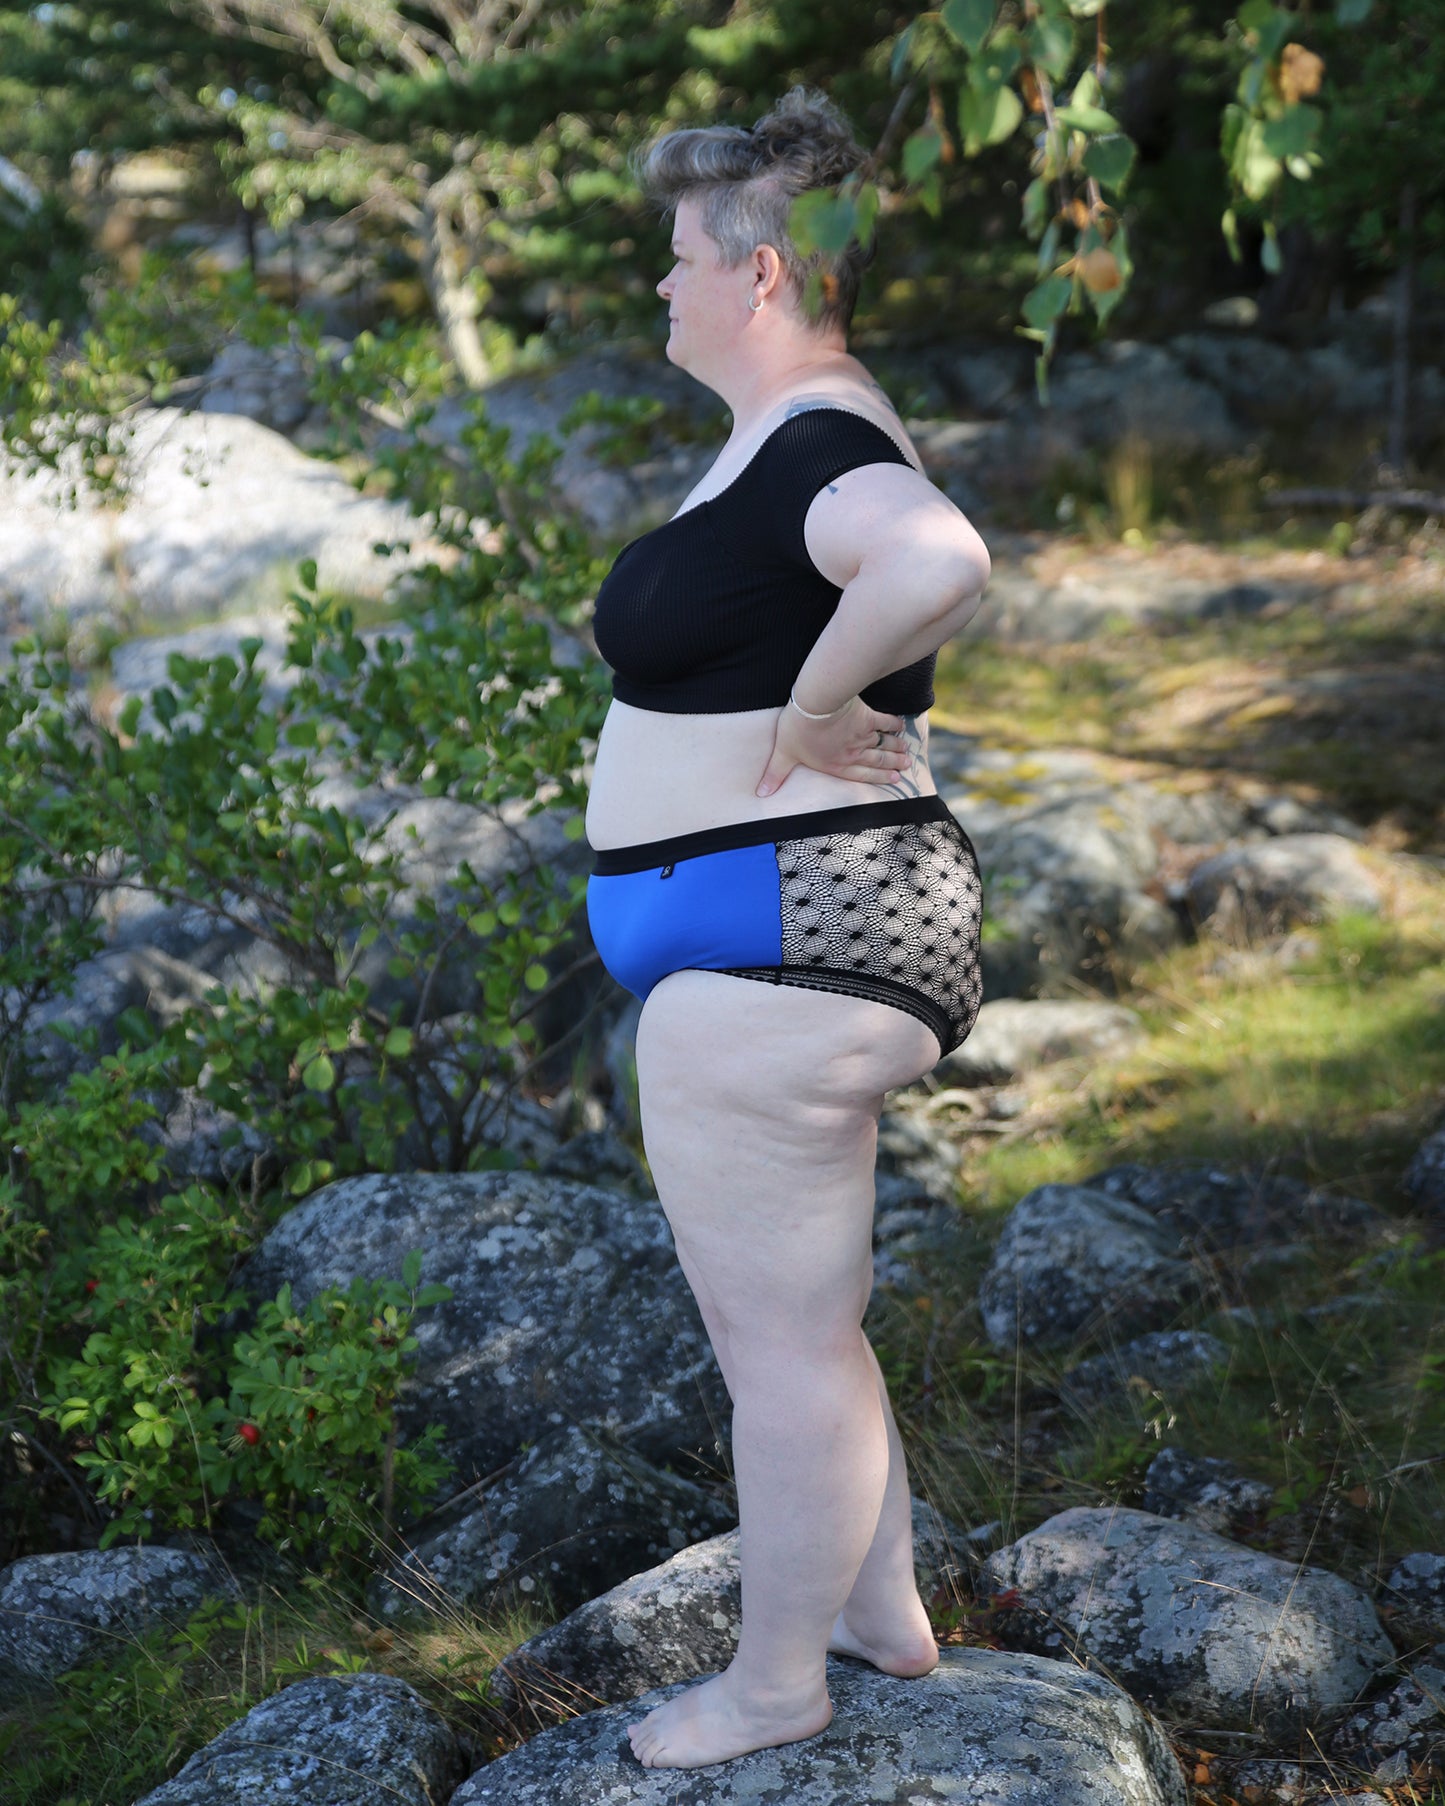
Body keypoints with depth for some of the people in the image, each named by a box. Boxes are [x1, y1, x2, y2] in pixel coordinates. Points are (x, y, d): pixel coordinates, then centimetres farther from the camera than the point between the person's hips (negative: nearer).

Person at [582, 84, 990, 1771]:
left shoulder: (812, 444, -20)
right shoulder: (790, 431, 12)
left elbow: (939, 561, -43)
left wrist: (820, 701, -28)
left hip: (770, 951, -11)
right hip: (793, 938, 11)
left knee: (780, 1334, 4)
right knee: (796, 1312, 23)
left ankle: (776, 1680, 21)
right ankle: (885, 1613, 38)